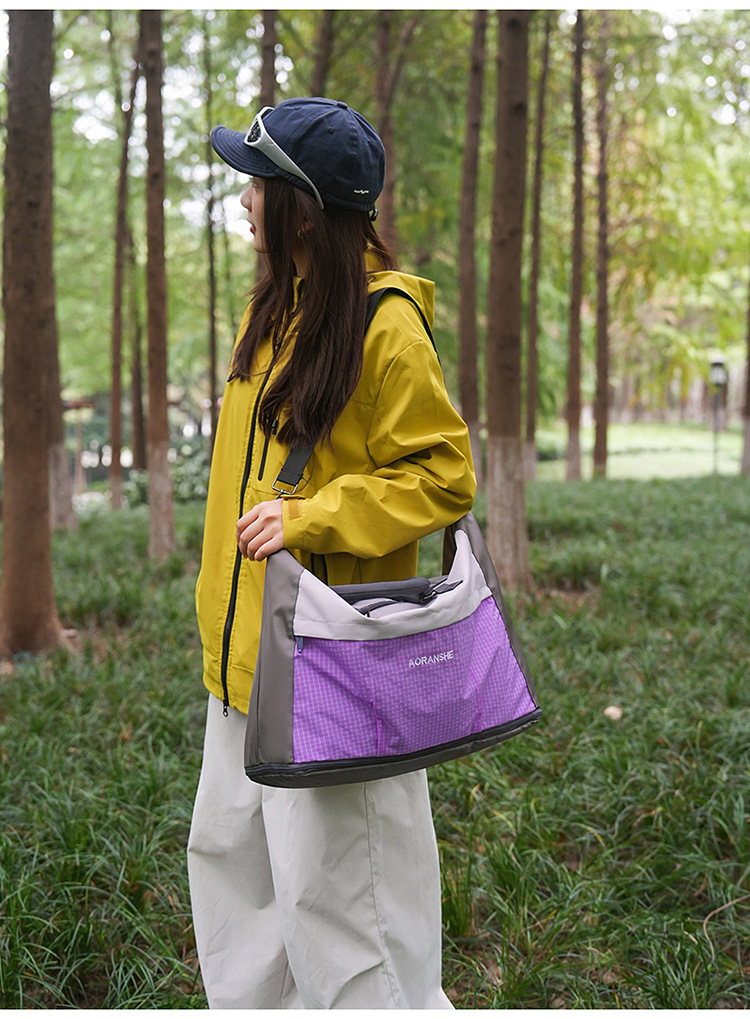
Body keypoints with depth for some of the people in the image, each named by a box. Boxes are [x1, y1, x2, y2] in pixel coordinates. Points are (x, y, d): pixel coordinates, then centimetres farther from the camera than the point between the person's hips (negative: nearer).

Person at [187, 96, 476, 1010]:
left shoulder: (384, 325, -17)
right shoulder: (273, 306, 9)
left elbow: (444, 477, -14)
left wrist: (312, 518, -25)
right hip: (249, 644, 9)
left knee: (332, 882, 2)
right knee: (229, 851, 20)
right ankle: (250, 1003, 39)